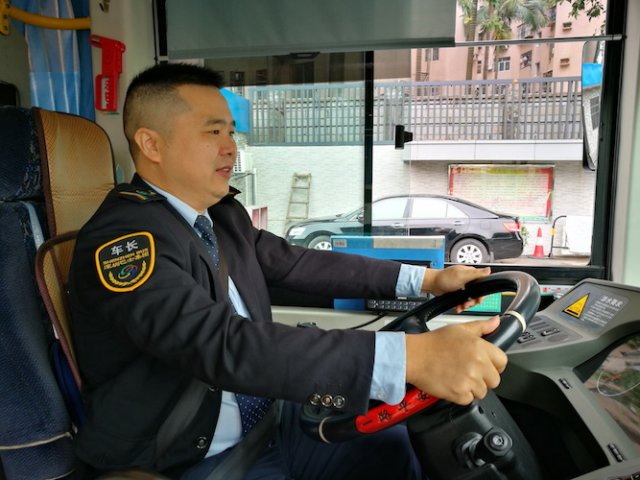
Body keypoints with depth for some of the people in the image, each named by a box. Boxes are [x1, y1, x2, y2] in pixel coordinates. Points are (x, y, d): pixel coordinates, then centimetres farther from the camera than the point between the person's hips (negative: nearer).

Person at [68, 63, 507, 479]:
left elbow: (297, 264, 5)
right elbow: (224, 345, -35)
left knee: (392, 443, 3)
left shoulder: (222, 214, 1)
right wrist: (410, 356, -40)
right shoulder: (122, 239, -23)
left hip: (267, 419, 7)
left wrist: (425, 279, -1)